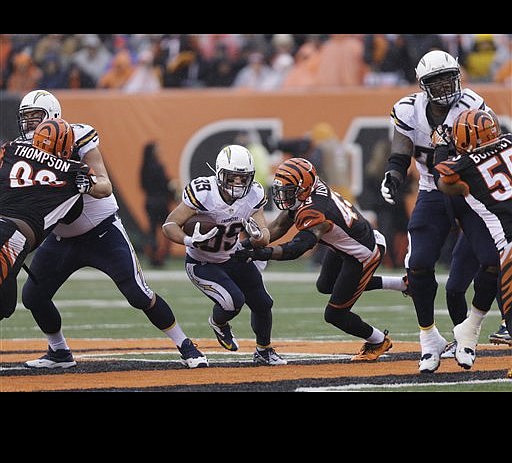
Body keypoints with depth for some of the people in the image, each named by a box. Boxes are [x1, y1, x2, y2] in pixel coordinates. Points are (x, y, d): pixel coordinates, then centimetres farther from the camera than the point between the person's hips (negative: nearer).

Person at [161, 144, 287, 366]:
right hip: (201, 263, -5)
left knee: (262, 304, 9)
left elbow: (265, 238, -11)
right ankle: (218, 323, 15)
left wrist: (257, 234, -35)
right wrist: (190, 240, -45)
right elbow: (170, 225, -26)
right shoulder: (202, 192, -31)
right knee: (233, 301, -22)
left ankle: (264, 351, 36)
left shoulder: (253, 195, -16)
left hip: (233, 257, 5)